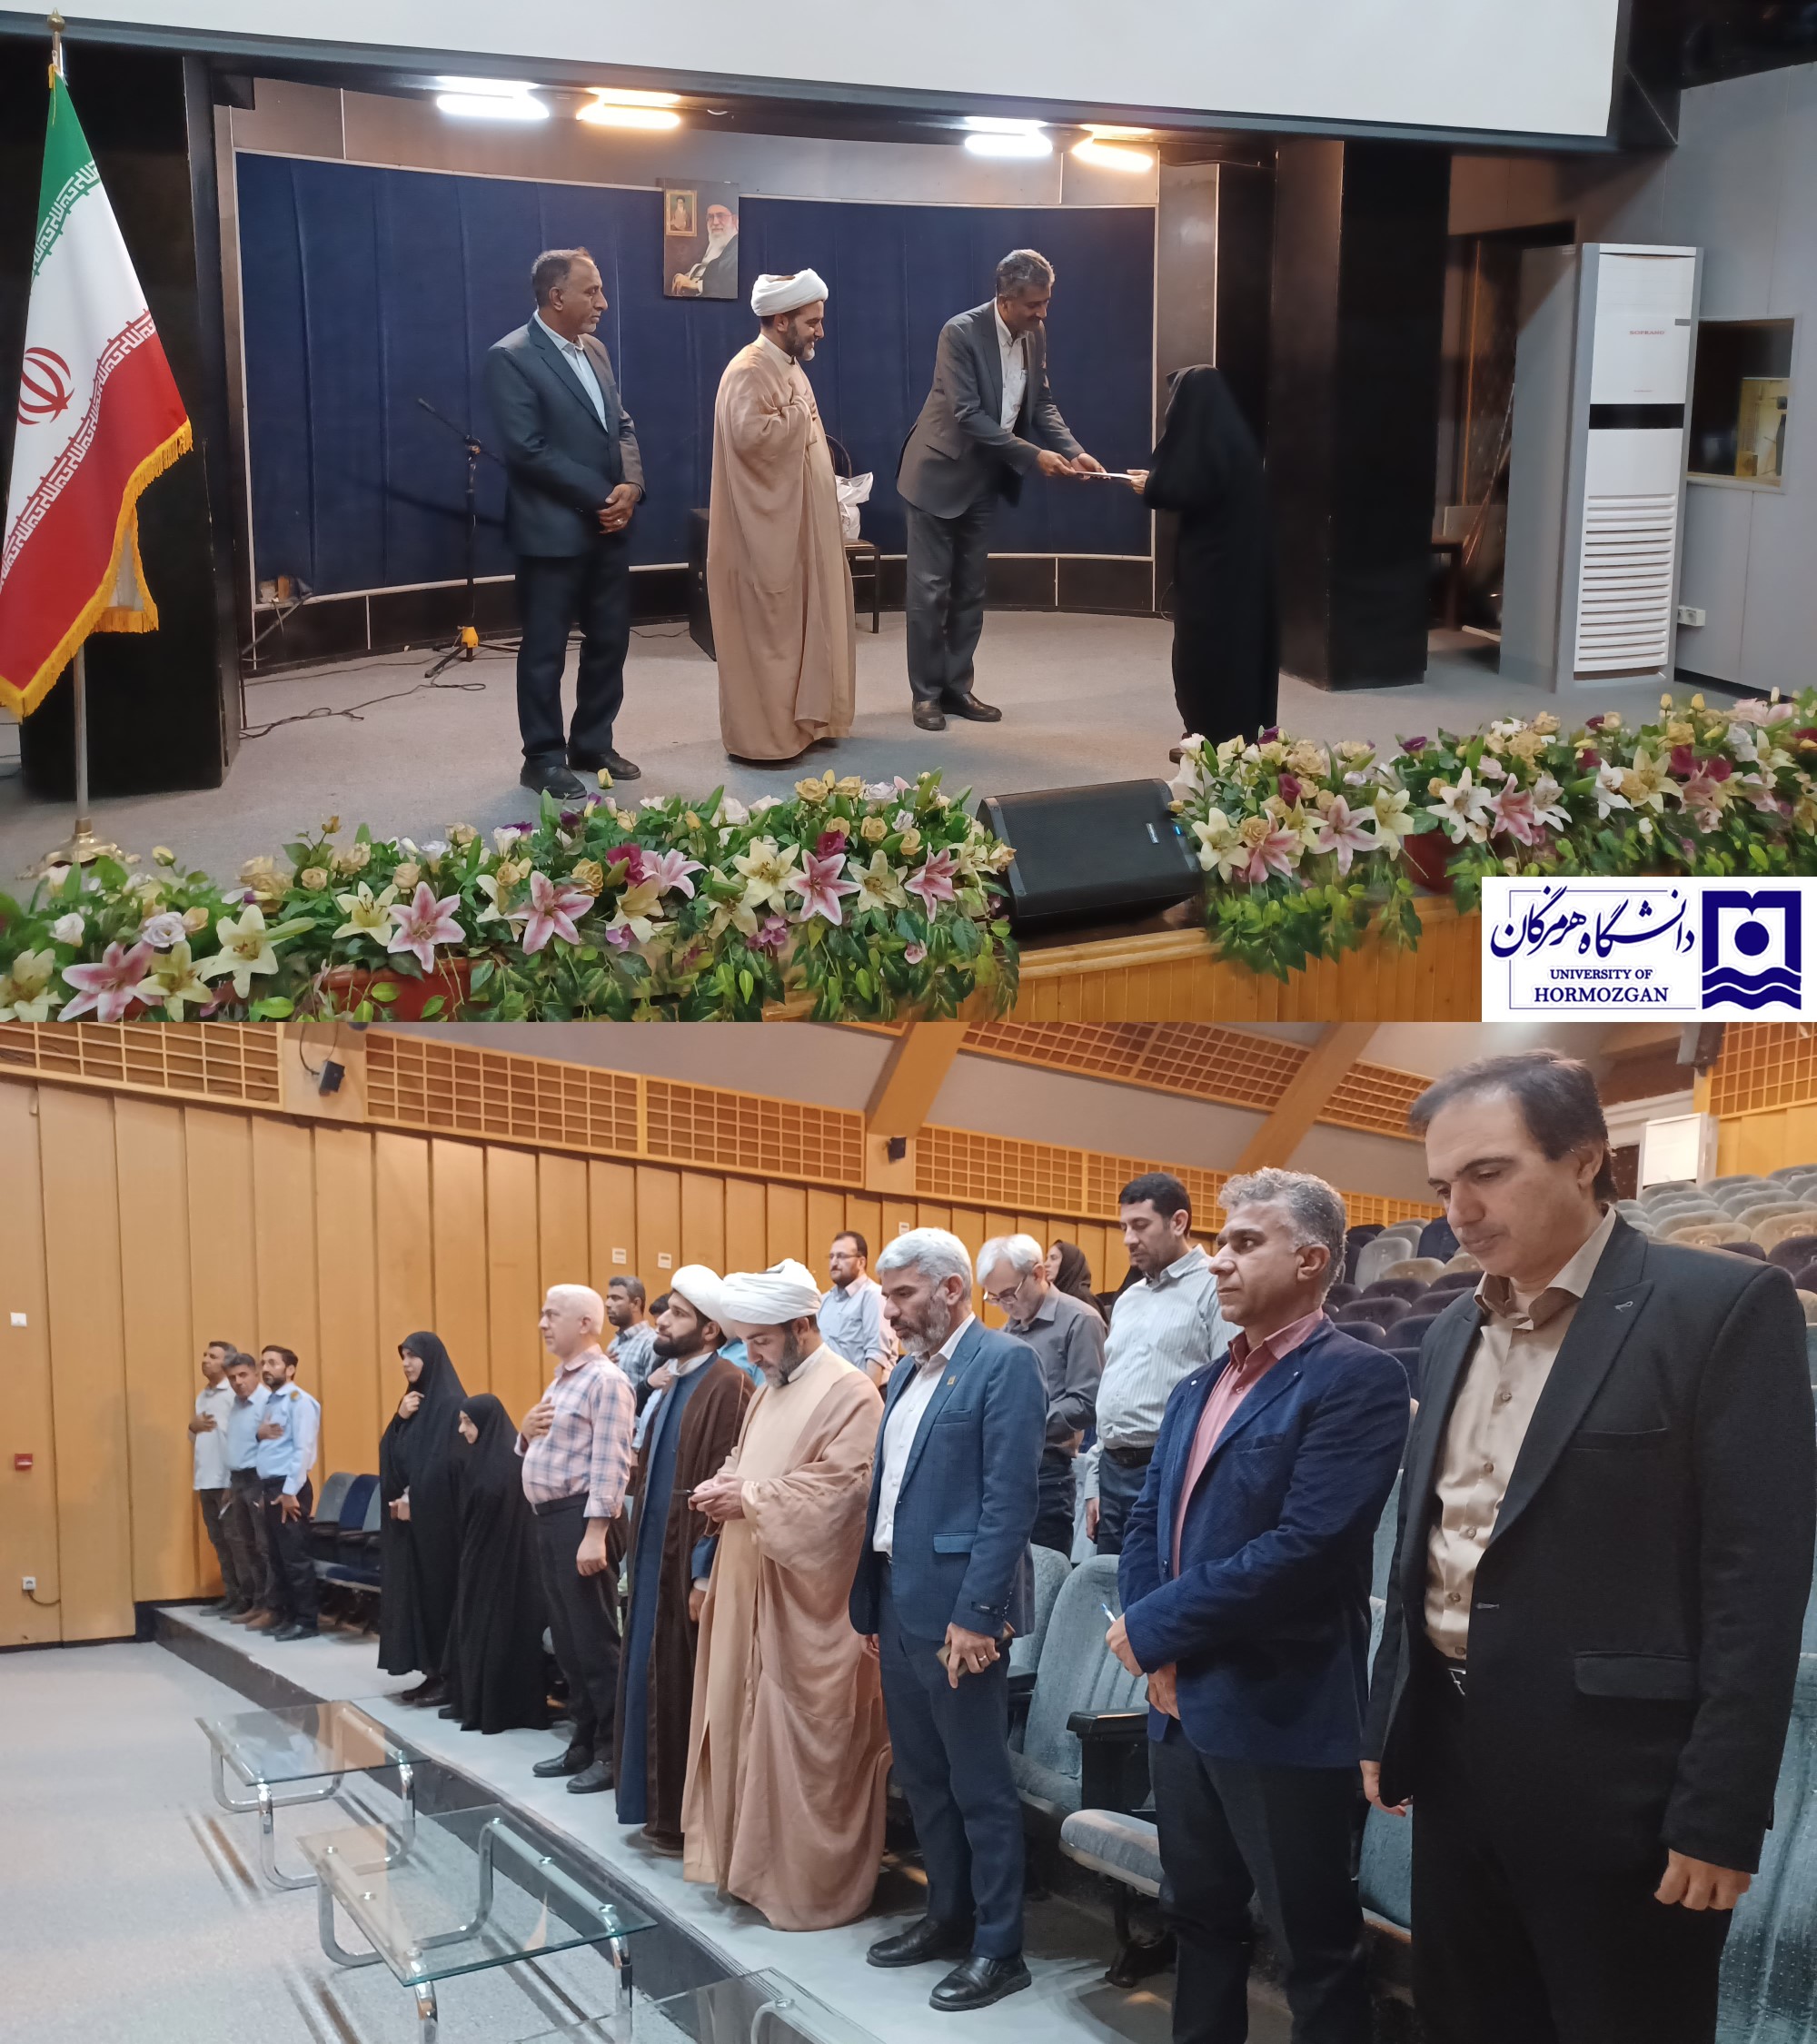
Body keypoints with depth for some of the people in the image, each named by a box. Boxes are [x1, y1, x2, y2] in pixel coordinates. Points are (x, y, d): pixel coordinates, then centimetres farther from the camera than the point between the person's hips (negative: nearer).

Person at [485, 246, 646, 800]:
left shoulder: (594, 350, 12)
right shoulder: (510, 358, -13)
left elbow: (622, 425, 14)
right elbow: (528, 449, -18)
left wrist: (630, 486, -6)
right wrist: (601, 496, -15)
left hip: (608, 526, 7)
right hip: (553, 530, -7)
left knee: (609, 642, 13)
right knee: (545, 650, 3)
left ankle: (593, 743, 27)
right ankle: (543, 757, 13)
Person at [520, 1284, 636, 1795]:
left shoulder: (605, 1379, -13)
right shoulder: (561, 1381, 17)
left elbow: (610, 1464, -20)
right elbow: (539, 1453, 25)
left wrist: (594, 1533, -25)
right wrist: (527, 1430, 2)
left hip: (580, 1518, -9)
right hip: (549, 1517, 10)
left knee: (595, 1640, -4)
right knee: (567, 1639, 14)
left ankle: (613, 1750, 3)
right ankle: (584, 1742, 23)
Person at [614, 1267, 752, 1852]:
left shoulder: (728, 1387, -17)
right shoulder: (673, 1384, 12)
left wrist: (705, 1573, -22)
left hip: (691, 1566, -9)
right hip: (656, 1558, 9)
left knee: (688, 1691, 1)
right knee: (657, 1686, 14)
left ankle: (693, 1820, 12)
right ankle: (665, 1809, 25)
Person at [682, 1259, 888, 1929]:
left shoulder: (849, 1392, -13)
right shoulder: (769, 1390, 15)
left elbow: (838, 1489, -21)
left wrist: (748, 1499, -18)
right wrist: (723, 1489, 1)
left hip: (808, 1599, -9)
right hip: (752, 1587, 9)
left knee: (805, 1738, -1)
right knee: (746, 1719, 13)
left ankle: (814, 1885, 9)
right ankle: (752, 1859, 25)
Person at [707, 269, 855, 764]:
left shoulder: (789, 368, 14)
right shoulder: (749, 371, -17)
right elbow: (751, 435, -30)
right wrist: (799, 413, -17)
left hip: (799, 525, 10)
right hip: (765, 531, -10)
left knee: (800, 623, 13)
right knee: (766, 631, -4)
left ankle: (799, 720, 22)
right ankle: (759, 736, 2)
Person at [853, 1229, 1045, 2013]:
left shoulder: (1003, 1363, -11)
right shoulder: (907, 1372, 15)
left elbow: (1011, 1498, -17)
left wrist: (976, 1613, -21)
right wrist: (869, 1604, 14)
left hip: (955, 1605, -8)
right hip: (896, 1602, 8)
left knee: (980, 1786, 1)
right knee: (921, 1774, 17)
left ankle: (998, 1948, 11)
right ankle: (948, 1916, 30)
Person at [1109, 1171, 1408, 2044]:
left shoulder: (1356, 1378, -14)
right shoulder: (1197, 1388, 14)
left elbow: (1305, 1549, -23)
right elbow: (1146, 1522, 12)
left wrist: (1152, 1625, -16)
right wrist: (1155, 1654, -6)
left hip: (1284, 1716, -8)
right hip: (1182, 1705, 8)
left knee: (1314, 1948, 5)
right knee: (1198, 1919, 20)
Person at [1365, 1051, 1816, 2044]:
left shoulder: (1723, 1306, -11)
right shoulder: (1451, 1330, 11)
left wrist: (1719, 1816, -17)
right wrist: (1387, 1725, 15)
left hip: (1612, 1776, -6)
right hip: (1455, 1754, 7)